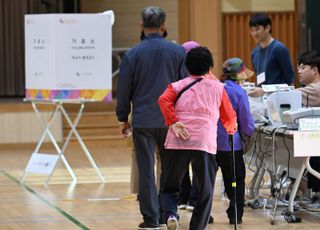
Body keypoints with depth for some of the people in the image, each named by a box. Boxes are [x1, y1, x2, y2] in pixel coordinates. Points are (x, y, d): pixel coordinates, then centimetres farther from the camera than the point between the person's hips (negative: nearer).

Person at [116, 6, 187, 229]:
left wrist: (123, 119, 14)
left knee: (146, 170, 3)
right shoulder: (178, 52, -1)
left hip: (143, 121, -1)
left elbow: (124, 90, 3)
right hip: (171, 120, 1)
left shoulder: (132, 55, -3)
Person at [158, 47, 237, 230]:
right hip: (205, 144, -1)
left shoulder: (178, 86, 17)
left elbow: (163, 101, -5)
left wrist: (173, 122, -8)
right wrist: (231, 129, 39)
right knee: (205, 193, 9)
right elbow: (229, 118, 19)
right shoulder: (217, 87, 17)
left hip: (177, 143, 1)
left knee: (169, 187, 12)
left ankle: (170, 214, -14)